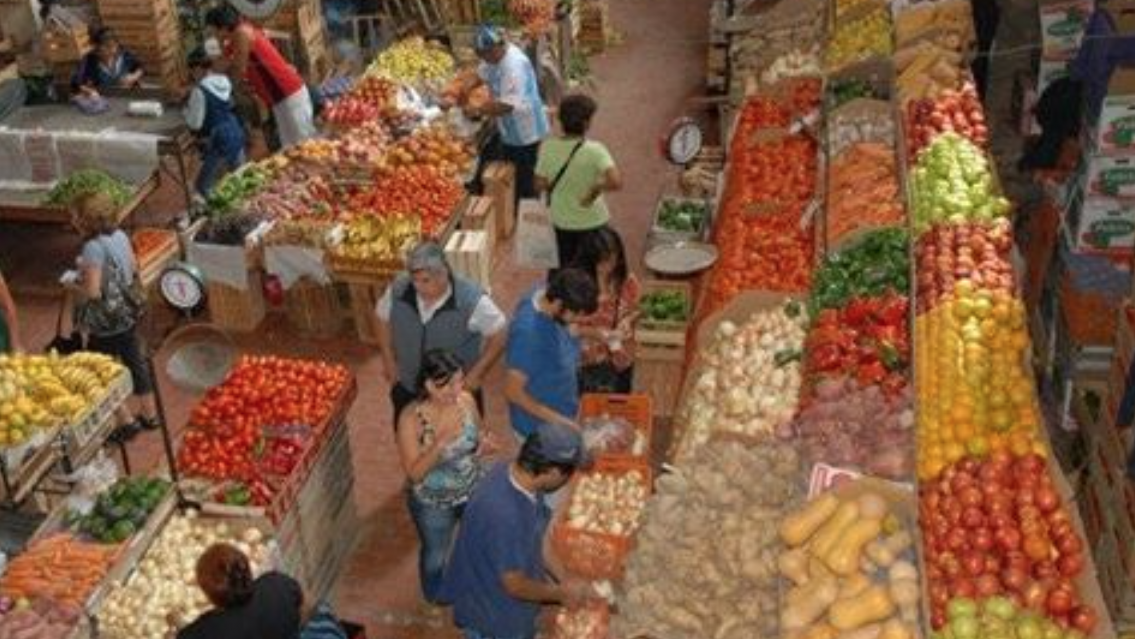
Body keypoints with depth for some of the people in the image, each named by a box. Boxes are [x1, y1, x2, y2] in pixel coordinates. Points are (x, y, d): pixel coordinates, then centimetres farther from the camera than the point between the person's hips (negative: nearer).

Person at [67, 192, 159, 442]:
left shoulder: (93, 247, -26)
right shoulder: (120, 235, -3)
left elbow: (92, 292, -27)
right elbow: (133, 267, 11)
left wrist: (73, 286, -9)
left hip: (105, 323, -8)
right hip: (127, 313, 8)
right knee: (135, 361, 20)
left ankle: (126, 421, 17)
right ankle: (149, 414, 33)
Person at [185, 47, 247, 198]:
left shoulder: (200, 91, -16)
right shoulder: (225, 82, 5)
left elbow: (195, 124, -13)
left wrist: (187, 109, 6)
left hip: (219, 143, -7)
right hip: (237, 136, 7)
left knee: (204, 187, 2)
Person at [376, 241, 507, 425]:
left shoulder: (471, 300, -28)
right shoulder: (398, 290, -18)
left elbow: (499, 334, -17)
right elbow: (383, 319, 2)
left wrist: (477, 374, -17)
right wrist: (389, 361, 2)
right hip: (408, 389, 3)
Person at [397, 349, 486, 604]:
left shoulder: (466, 400, -18)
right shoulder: (412, 418, -30)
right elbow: (414, 473, -28)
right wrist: (440, 443, -43)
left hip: (474, 490, 4)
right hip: (433, 503, -4)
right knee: (436, 554, 23)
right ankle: (436, 596, 55)